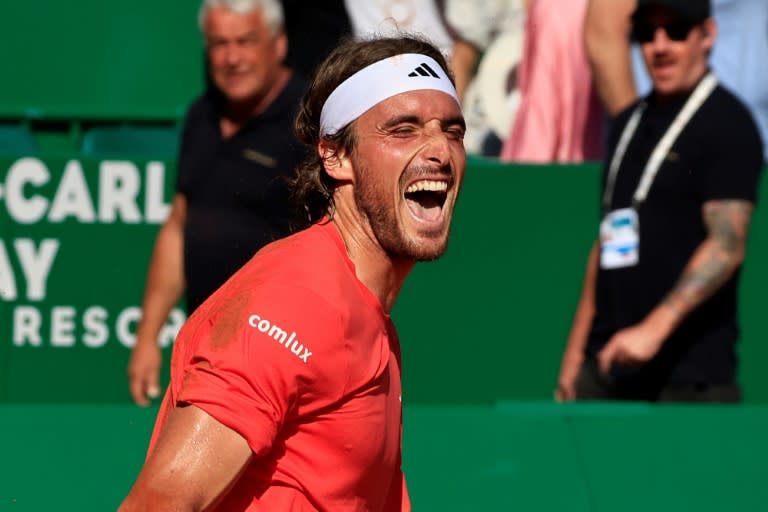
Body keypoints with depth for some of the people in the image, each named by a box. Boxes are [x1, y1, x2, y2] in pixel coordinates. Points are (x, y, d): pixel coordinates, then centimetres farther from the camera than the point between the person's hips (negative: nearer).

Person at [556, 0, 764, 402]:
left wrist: (654, 328, -26)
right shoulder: (629, 123, 19)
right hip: (608, 362, 7)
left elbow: (727, 247, -16)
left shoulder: (728, 124, -6)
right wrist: (576, 349, 18)